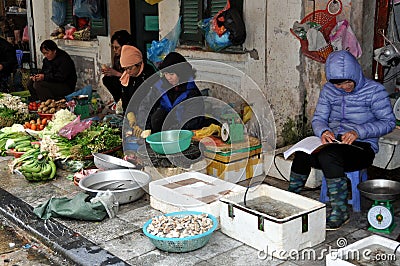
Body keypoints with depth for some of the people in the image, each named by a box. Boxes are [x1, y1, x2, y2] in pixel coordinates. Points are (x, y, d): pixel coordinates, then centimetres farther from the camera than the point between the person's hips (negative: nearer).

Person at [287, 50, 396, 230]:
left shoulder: (374, 90, -5)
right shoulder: (329, 90, 8)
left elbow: (389, 122, -6)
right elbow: (318, 118, 10)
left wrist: (358, 131, -20)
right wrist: (323, 131, -15)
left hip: (362, 146, -4)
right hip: (333, 142, 4)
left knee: (328, 156, -36)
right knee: (302, 155, -27)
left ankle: (340, 212, -24)